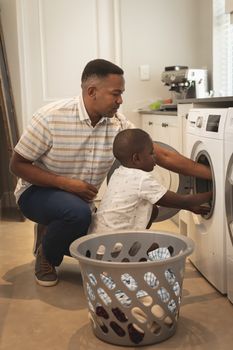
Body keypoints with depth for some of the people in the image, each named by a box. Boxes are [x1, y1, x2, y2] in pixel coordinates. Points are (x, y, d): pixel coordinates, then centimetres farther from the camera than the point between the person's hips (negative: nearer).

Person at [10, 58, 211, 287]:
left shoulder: (118, 125, -12)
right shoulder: (51, 118, -24)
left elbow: (162, 156, -12)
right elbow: (17, 165, -18)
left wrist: (211, 174, -16)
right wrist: (65, 183, -28)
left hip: (80, 201, 5)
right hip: (38, 192, -5)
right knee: (77, 211, -35)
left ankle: (52, 233, 22)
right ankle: (45, 256, -4)